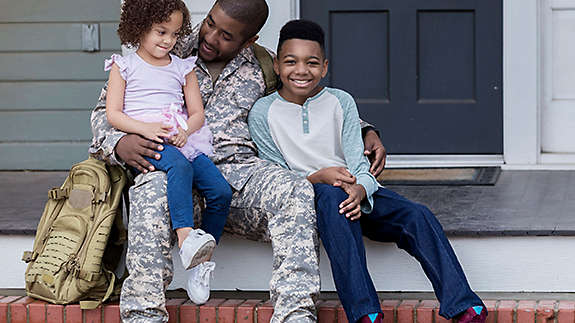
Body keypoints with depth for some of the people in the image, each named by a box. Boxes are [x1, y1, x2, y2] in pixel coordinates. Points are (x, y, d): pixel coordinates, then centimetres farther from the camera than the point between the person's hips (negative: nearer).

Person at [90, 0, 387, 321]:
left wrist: (366, 132, 15)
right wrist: (119, 143, -10)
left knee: (296, 191, -32)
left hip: (239, 166, 2)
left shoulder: (263, 68, 19)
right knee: (152, 188, -39)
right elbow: (106, 109, 14)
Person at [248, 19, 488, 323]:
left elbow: (358, 164, 0)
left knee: (417, 216, -22)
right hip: (303, 198, -3)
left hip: (358, 196, 3)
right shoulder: (262, 113, 1)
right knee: (331, 196, -38)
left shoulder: (341, 102, 6)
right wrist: (318, 177, -20)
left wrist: (359, 190, -25)